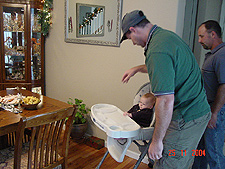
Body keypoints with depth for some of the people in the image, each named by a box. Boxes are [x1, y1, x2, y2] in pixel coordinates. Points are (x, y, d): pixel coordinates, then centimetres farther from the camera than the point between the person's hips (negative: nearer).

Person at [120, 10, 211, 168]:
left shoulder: (157, 51, -25)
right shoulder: (168, 35, 8)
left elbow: (166, 102, -28)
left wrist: (156, 141, -18)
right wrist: (137, 69, 35)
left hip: (186, 119, -10)